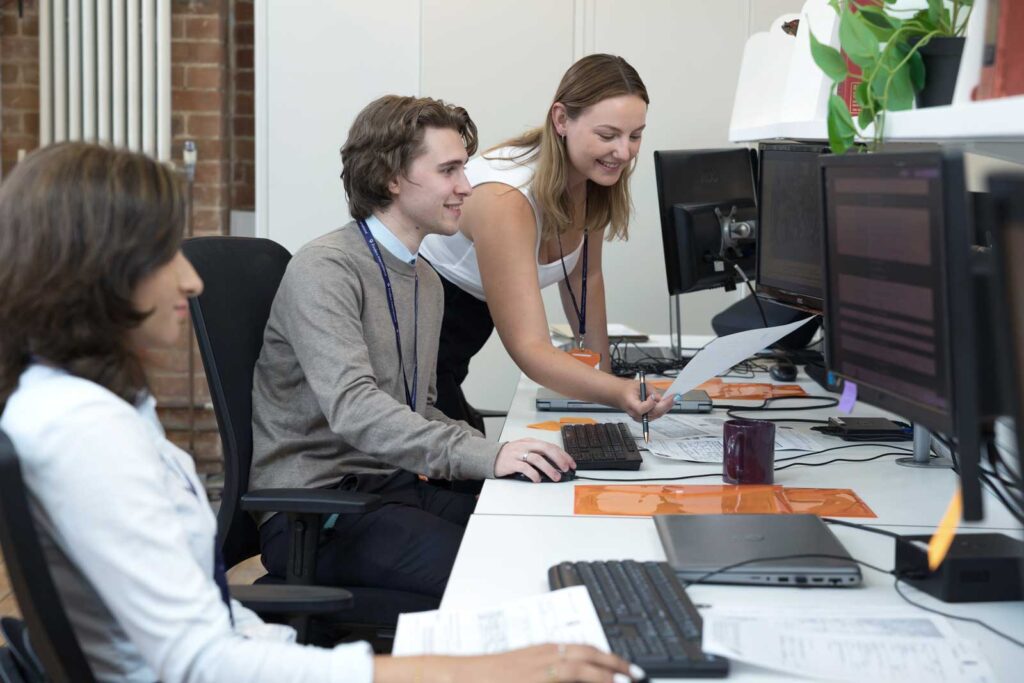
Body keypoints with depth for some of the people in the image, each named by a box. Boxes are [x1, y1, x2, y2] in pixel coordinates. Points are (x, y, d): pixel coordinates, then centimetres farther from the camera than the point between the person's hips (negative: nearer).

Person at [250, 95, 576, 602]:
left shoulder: (426, 281, 18)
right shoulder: (324, 270, -13)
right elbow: (353, 408, -27)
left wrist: (502, 453, 4)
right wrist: (486, 456, -35)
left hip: (393, 485, 9)